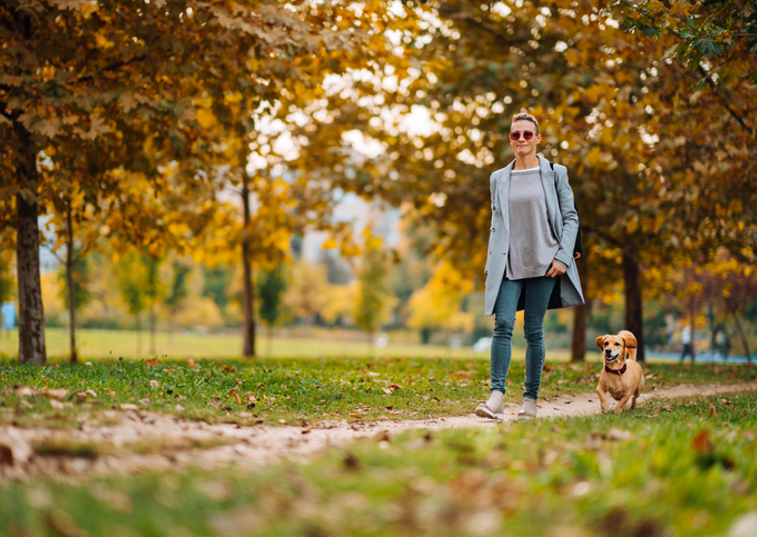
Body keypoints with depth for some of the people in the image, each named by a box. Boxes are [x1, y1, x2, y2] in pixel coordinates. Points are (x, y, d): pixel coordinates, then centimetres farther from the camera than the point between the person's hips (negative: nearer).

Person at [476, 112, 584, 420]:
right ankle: (497, 396, -20)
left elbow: (571, 217, 4)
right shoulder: (498, 179, 13)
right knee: (503, 325, -14)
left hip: (543, 263, -2)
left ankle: (531, 400, 8)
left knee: (534, 330, 0)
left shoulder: (555, 174, 5)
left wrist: (563, 257, -7)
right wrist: (491, 265, 10)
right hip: (508, 265, 2)